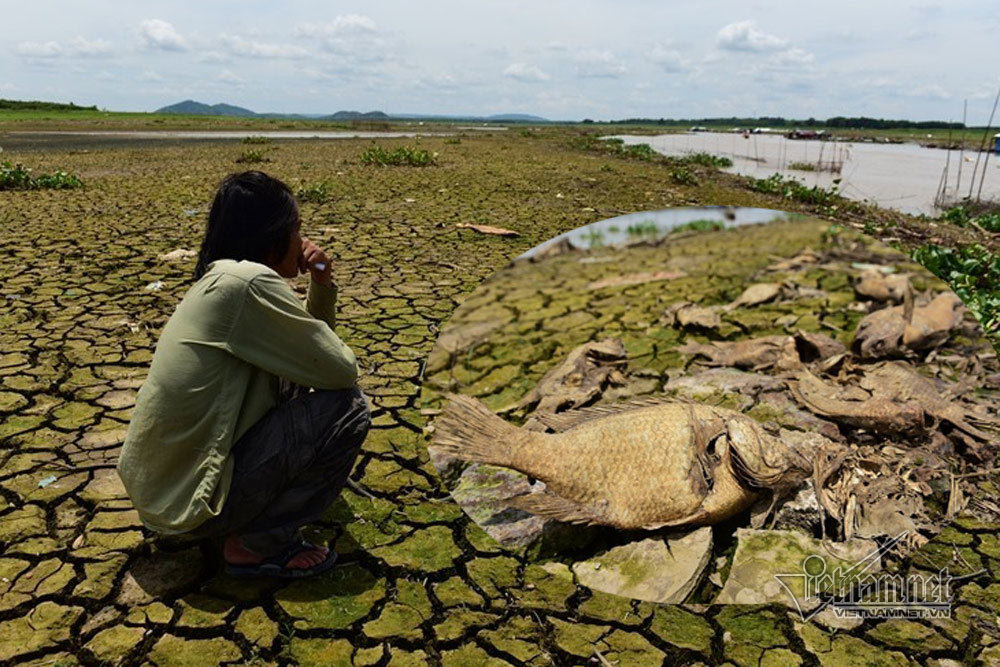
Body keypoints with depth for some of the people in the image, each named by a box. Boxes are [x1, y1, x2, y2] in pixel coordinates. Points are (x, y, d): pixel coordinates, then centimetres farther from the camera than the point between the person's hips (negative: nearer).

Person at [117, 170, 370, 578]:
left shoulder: (218, 279, 9)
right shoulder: (250, 282, -21)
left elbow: (308, 352, 18)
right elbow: (341, 371, -18)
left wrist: (322, 284, 3)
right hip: (189, 502, -9)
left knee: (291, 382, 17)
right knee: (349, 409, -13)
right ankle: (255, 544, -3)